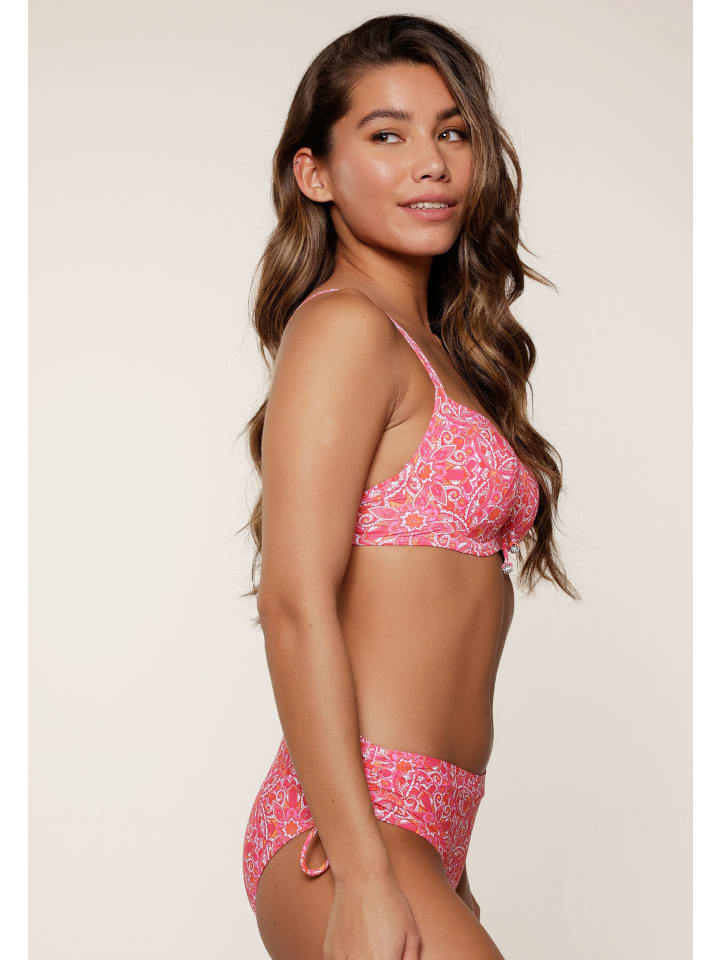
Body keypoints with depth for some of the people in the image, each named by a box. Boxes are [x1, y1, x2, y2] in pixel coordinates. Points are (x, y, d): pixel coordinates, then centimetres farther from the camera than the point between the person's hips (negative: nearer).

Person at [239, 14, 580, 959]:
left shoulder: (433, 350, 18)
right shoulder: (344, 328, -7)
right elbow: (295, 605, -16)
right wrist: (363, 877, -20)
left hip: (424, 832, 8)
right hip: (357, 838, -8)